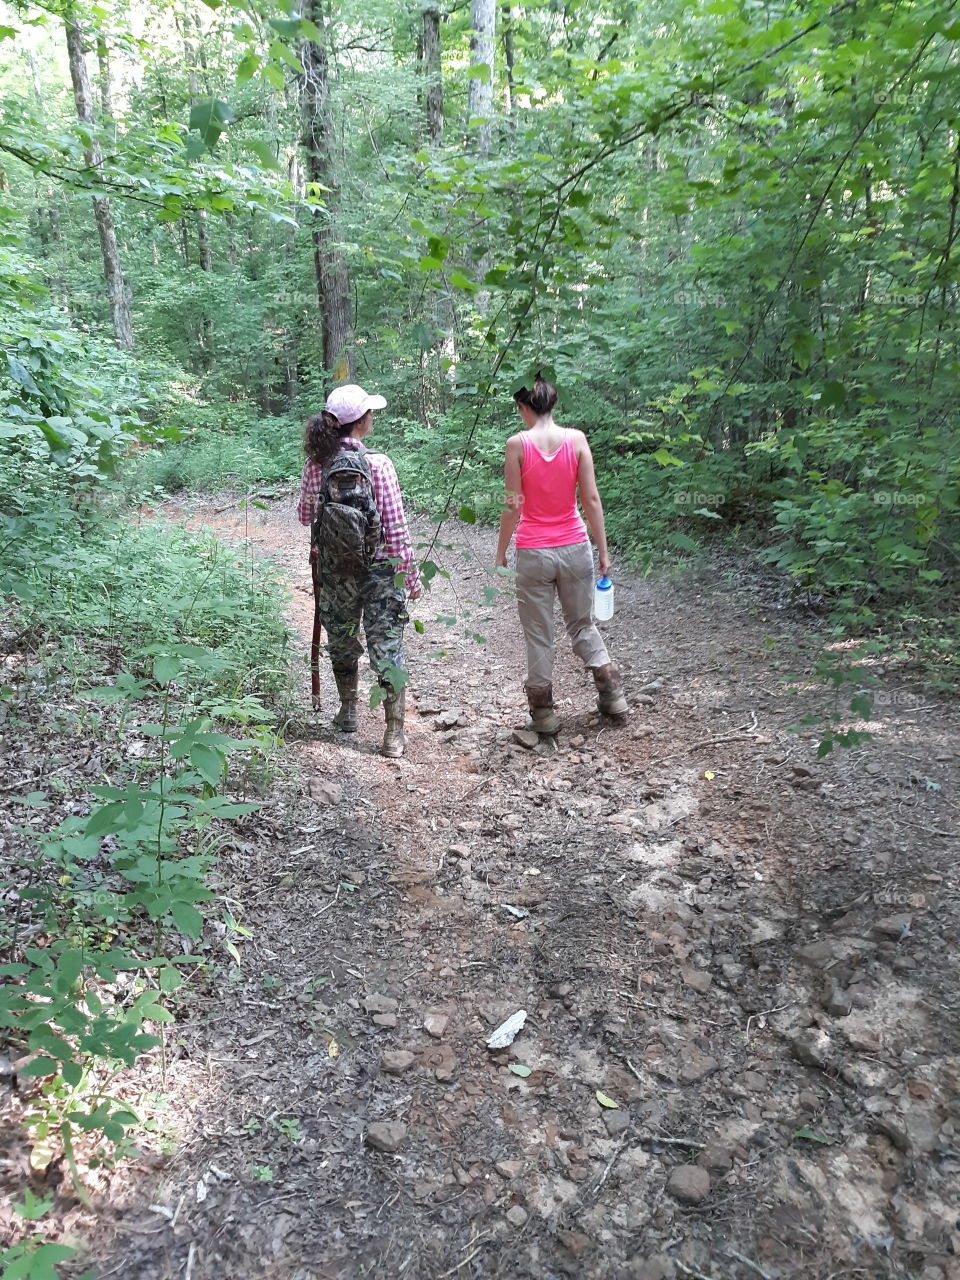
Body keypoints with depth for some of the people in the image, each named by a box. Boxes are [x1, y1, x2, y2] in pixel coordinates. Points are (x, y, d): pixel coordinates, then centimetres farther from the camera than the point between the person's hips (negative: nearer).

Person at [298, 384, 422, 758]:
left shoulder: (315, 464, -3)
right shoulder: (377, 464, -14)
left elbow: (305, 516, 9)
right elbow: (396, 527, -13)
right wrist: (411, 574, -5)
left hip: (334, 570, 4)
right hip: (378, 569, -4)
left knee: (341, 642, 21)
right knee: (386, 647, 4)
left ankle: (348, 712, 38)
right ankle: (394, 733, 8)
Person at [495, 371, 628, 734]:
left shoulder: (517, 444, -9)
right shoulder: (576, 439, -3)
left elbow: (513, 506, -9)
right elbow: (591, 500, -4)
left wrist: (501, 552, 3)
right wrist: (603, 550, 4)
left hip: (533, 553, -2)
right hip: (575, 548, 2)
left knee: (539, 635, 10)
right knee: (583, 625, 21)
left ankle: (543, 712, 19)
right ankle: (612, 693, 22)